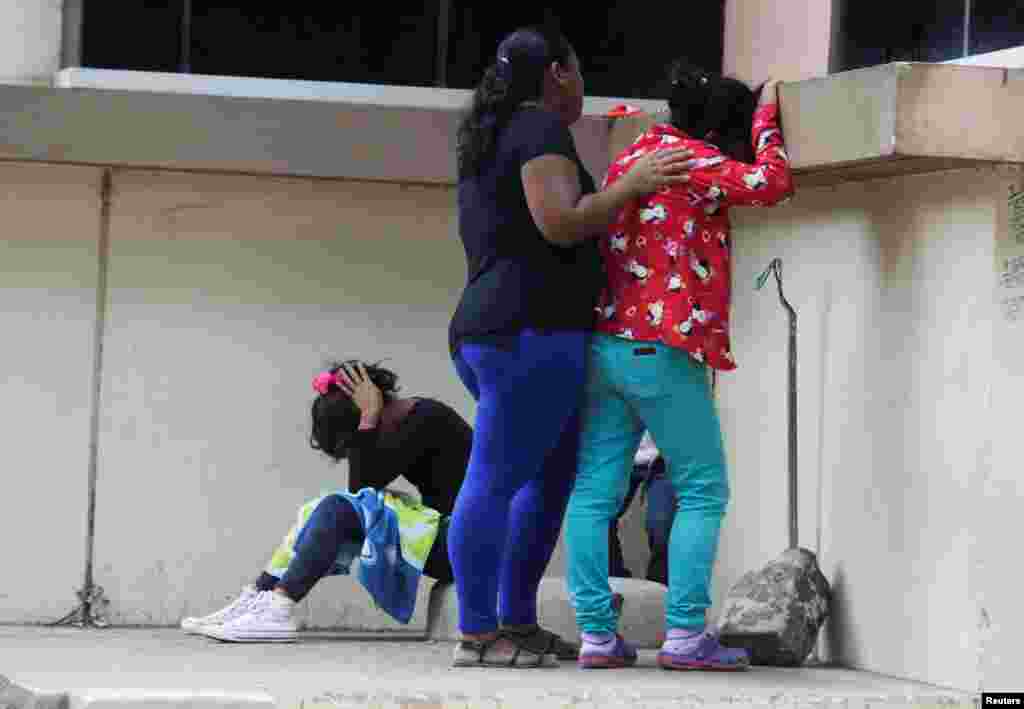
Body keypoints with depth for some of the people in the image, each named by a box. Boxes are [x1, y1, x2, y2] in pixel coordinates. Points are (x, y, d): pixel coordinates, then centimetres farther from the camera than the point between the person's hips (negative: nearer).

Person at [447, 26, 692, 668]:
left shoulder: (492, 140, 22)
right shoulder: (542, 128, -7)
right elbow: (561, 224, -18)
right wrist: (633, 185, -10)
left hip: (488, 335, 10)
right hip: (530, 333, -10)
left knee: (555, 477, 15)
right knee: (495, 482, -10)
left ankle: (518, 623, 16)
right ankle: (476, 636, -11)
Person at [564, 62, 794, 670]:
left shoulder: (628, 159, 17)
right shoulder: (690, 160, -7)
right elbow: (771, 184, -17)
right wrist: (766, 123, 0)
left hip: (603, 343, 8)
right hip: (663, 352, -8)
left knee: (594, 493, 3)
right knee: (702, 492, 1)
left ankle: (596, 632, 1)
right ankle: (685, 633, -6)